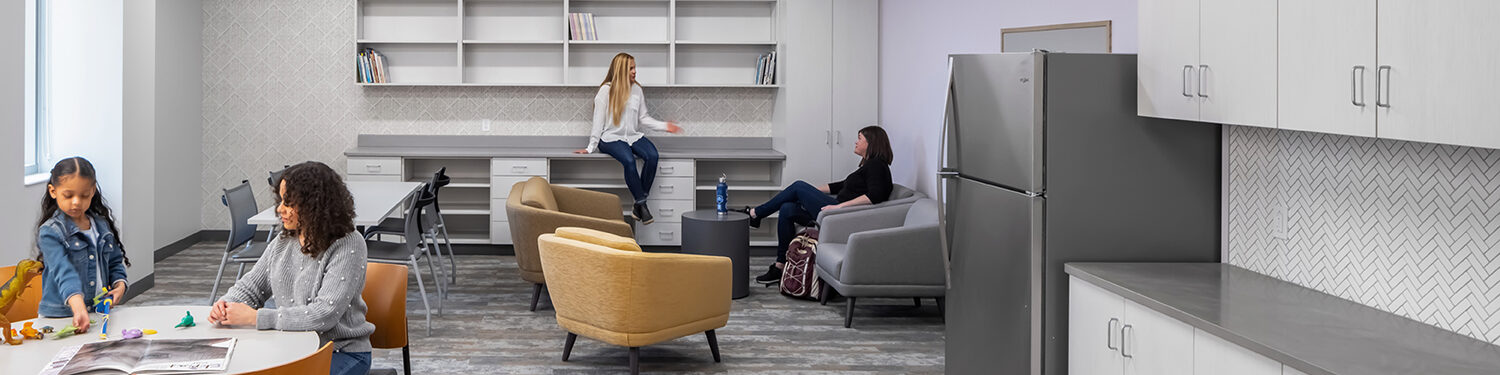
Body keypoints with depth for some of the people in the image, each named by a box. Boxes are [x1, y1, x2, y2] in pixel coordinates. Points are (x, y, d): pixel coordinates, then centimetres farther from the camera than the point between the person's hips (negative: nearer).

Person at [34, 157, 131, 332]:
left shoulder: (103, 225, 11)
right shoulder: (50, 232, -6)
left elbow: (115, 262, 24)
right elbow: (64, 272, -20)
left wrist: (119, 284, 3)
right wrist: (78, 308, -35)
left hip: (100, 312, 4)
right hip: (61, 316, -4)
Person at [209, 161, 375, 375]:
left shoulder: (348, 246, -17)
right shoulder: (283, 242, 5)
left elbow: (325, 314, -24)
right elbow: (250, 286, 16)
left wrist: (255, 317, -23)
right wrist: (225, 306, -8)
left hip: (343, 353, -6)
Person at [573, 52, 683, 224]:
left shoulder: (636, 89, 12)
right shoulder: (606, 90, -1)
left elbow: (643, 118, 13)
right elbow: (599, 121, 0)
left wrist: (664, 126, -1)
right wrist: (591, 147, -4)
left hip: (633, 135, 5)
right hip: (611, 137, -5)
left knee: (652, 156, -26)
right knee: (629, 160, -35)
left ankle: (638, 206, -21)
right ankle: (642, 205, -24)